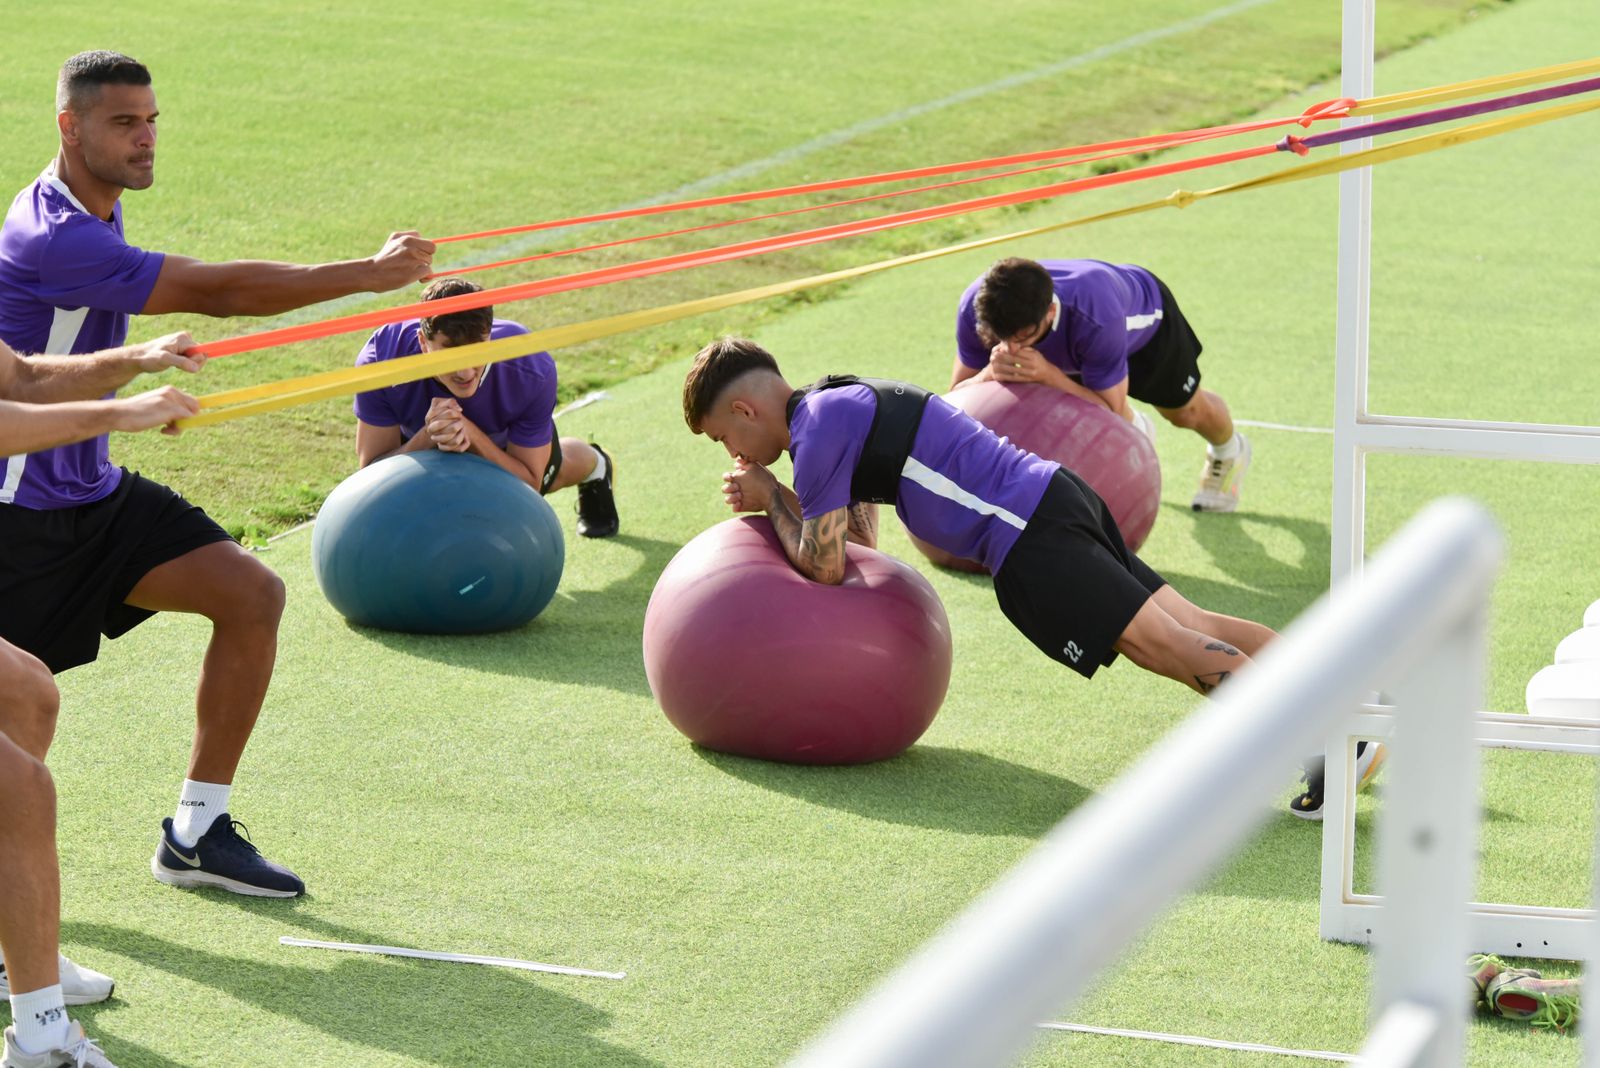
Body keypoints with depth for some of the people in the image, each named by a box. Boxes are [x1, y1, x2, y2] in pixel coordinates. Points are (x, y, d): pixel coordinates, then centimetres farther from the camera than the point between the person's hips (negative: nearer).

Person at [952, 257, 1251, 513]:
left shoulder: (1096, 319, -53)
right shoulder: (974, 308, -42)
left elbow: (1110, 411, -42)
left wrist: (1048, 375, -57)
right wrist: (990, 374, -54)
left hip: (1144, 314, -3)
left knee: (1185, 412, 21)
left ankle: (1228, 453, 55)